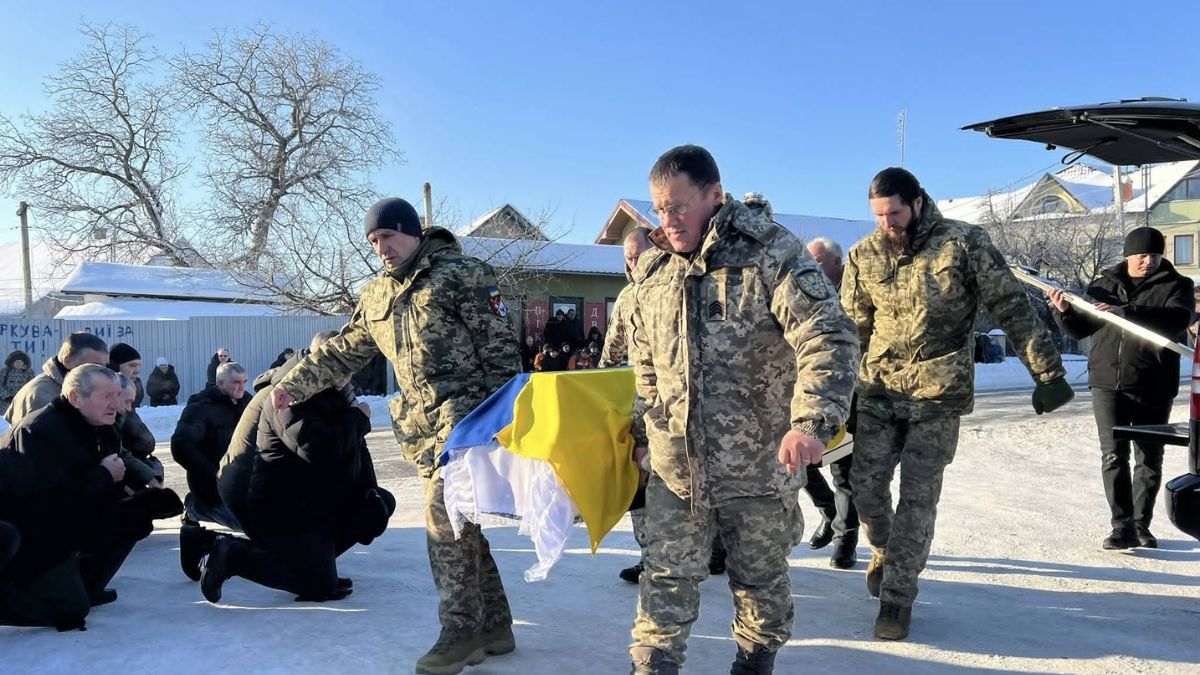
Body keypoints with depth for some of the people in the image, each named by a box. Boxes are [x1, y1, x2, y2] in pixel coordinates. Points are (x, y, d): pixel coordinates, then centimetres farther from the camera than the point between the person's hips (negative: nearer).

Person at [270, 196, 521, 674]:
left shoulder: (461, 274, -6)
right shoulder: (376, 296, 15)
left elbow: (501, 349, -9)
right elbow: (342, 351, 24)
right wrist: (293, 384, 17)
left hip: (467, 411, -7)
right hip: (426, 423, 7)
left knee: (443, 517, -14)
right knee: (457, 523, 9)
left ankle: (461, 631, -3)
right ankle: (494, 627, 19)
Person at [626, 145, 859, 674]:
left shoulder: (771, 253, -13)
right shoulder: (654, 271, 5)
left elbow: (830, 338, -22)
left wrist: (812, 421, -35)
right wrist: (642, 430, 21)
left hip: (759, 463, -3)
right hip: (674, 465, 4)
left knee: (760, 578, 16)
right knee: (667, 578, 9)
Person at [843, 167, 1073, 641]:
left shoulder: (964, 243, -7)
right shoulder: (864, 255, 2)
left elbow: (1012, 307, -4)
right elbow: (853, 328, 10)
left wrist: (1048, 372, -7)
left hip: (939, 395, -3)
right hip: (878, 390, 3)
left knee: (918, 497, -2)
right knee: (866, 483, 2)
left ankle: (897, 596, 11)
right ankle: (884, 548, 33)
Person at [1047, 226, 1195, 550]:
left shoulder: (1176, 286, 3)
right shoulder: (1104, 285, 11)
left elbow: (1178, 319, -19)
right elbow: (1080, 329, 16)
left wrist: (1127, 312, -31)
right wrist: (1065, 312, -6)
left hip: (1153, 388, -1)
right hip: (1108, 384, 1)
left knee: (1149, 460, 9)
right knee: (1114, 455, -8)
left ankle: (1141, 526, 22)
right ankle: (1123, 527, -7)